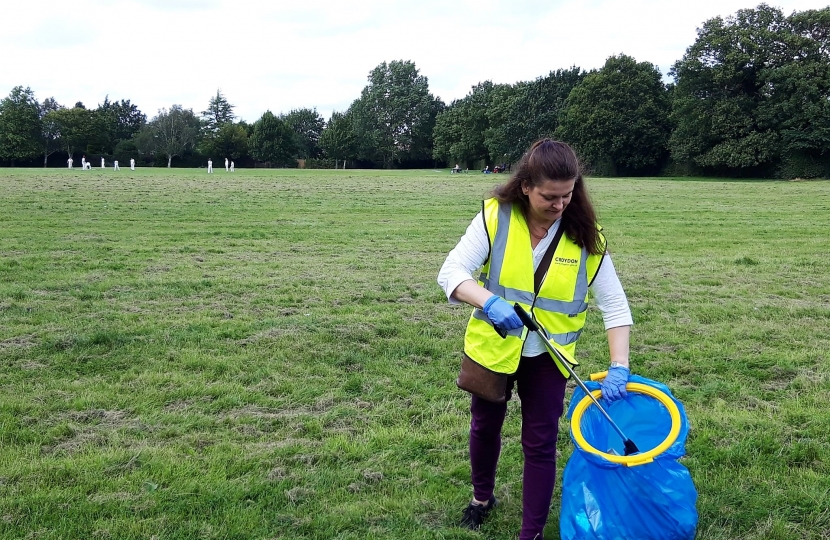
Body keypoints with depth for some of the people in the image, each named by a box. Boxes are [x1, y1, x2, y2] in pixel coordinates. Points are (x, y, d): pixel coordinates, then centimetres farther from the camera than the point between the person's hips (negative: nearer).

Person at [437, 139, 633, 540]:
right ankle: (482, 497, 49)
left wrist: (618, 367, -21)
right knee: (485, 427, 21)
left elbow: (614, 305, -11)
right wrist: (489, 301, -41)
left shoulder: (586, 235, -13)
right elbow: (451, 272, -22)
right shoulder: (495, 217, -17)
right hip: (491, 348, 1)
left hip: (548, 357, 0)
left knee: (540, 443, 4)